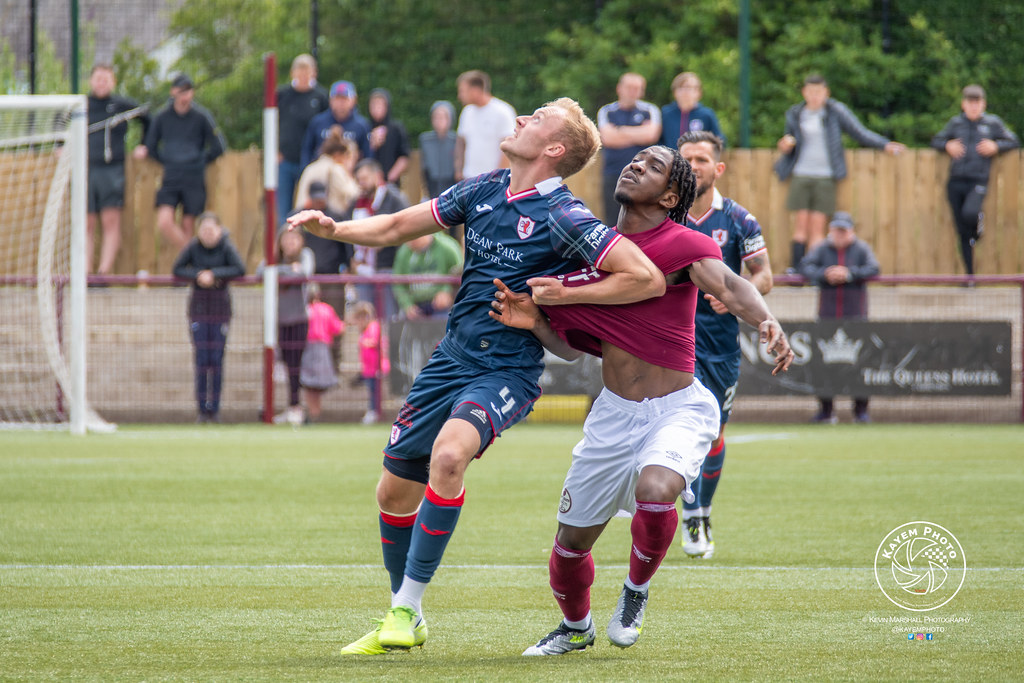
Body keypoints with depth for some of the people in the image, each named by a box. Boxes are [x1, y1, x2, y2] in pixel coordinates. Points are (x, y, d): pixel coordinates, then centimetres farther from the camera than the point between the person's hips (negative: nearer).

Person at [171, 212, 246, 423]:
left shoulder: (227, 247, -6)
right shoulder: (193, 247, -2)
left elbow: (240, 270, -16)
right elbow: (177, 270, -1)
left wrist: (214, 274, -20)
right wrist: (198, 276, -17)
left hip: (220, 308, -1)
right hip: (198, 307, 1)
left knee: (217, 358, -2)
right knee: (201, 359, -4)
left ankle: (215, 408, 4)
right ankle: (202, 409, 0)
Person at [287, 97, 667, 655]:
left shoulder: (562, 218, -14)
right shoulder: (483, 191, 6)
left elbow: (648, 278, -18)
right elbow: (397, 227, 16)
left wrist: (568, 293, -15)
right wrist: (334, 229, 0)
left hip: (507, 370, -7)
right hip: (451, 357, 7)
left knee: (448, 454, -33)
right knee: (395, 489, 8)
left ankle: (407, 606, -23)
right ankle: (404, 625, 27)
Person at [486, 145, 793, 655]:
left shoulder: (681, 244, -11)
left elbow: (727, 286, -31)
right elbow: (571, 346, 12)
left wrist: (766, 322, -52)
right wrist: (535, 322, -9)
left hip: (679, 408, -5)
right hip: (614, 414, 5)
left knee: (655, 489, -35)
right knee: (571, 540, 8)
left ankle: (636, 590, -4)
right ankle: (575, 627, 41)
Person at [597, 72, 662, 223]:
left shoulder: (650, 111, 8)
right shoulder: (606, 111, 8)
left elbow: (651, 134, -9)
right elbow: (607, 138, -7)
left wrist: (623, 131, -1)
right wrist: (639, 136, -2)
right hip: (613, 175, 1)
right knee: (612, 221, -1)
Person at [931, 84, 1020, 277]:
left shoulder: (992, 122, 6)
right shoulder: (955, 123, 12)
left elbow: (1014, 142, 12)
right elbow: (936, 140, 21)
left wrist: (996, 146, -6)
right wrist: (947, 145, -1)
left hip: (978, 182, -3)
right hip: (955, 183, 3)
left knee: (969, 213, -32)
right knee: (962, 232, 3)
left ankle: (978, 225, 6)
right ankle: (969, 274, 12)